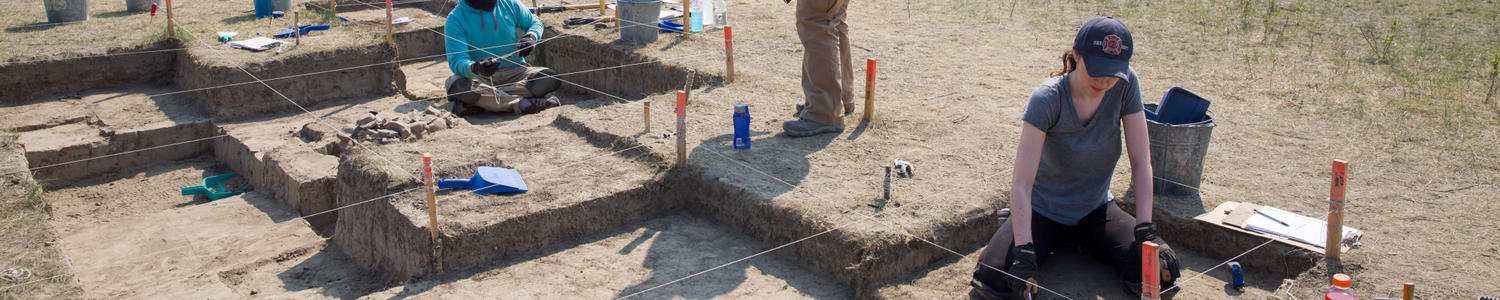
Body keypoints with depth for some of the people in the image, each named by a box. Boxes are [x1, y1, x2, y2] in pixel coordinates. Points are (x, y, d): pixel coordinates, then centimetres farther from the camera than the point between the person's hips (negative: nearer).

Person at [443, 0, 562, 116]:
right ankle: (522, 104, -32)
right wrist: (475, 68, -41)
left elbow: (535, 23, 16)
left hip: (515, 71, 3)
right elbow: (456, 62, -17)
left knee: (552, 78, -26)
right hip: (481, 77, -2)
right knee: (455, 84, -35)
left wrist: (531, 37, -9)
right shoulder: (456, 19, -9)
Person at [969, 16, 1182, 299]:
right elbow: (1022, 183, -29)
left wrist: (1145, 229, -21)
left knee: (1162, 272, -17)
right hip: (1044, 211, -3)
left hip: (1095, 210, 3)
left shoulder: (1126, 84, -14)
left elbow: (1141, 162, -11)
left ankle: (1082, 242, 11)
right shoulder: (1047, 98, -24)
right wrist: (1024, 249, -39)